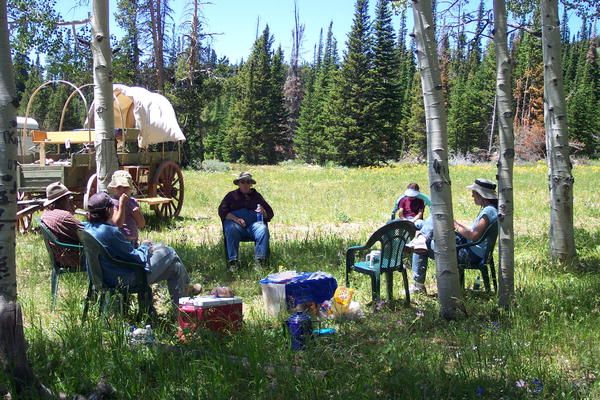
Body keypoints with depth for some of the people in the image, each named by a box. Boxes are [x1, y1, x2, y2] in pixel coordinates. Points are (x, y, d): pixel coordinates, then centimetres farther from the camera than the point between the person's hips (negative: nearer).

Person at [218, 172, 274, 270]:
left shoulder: (257, 196, 25)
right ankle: (233, 262, -38)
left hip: (254, 223, 1)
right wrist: (235, 219, -12)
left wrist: (264, 212, -6)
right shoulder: (232, 195, 21)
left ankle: (259, 261, -36)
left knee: (263, 230, -32)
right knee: (231, 230, -36)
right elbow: (222, 211, 6)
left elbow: (270, 214, 20)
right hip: (235, 223, -1)